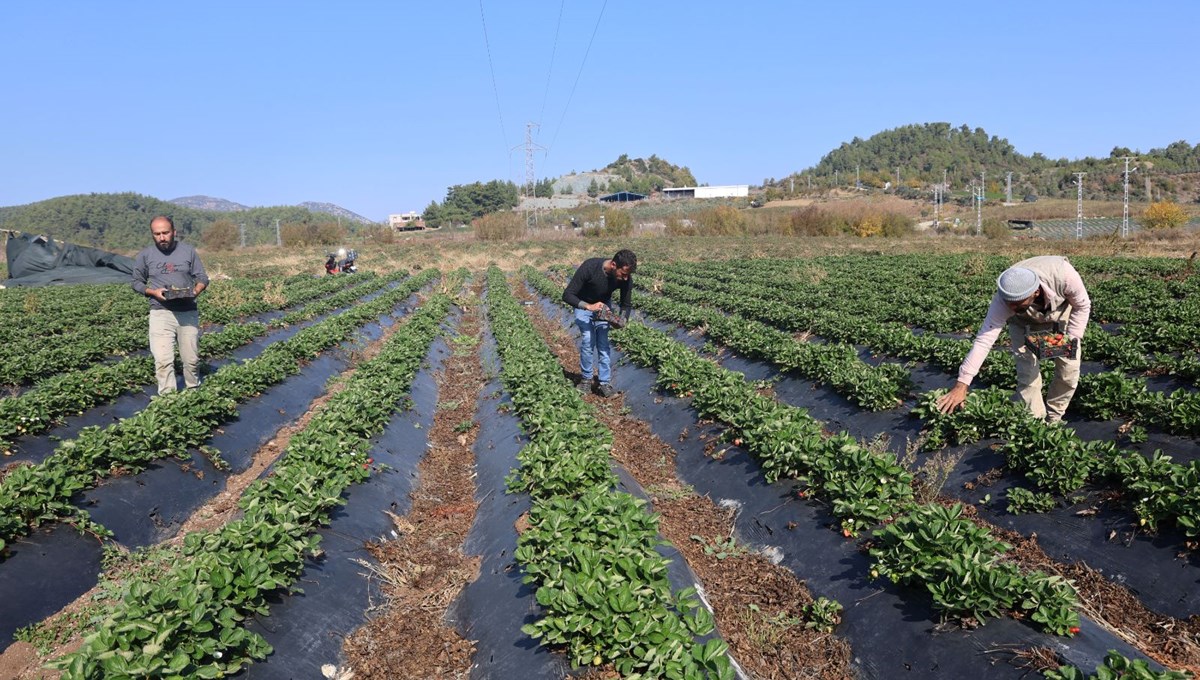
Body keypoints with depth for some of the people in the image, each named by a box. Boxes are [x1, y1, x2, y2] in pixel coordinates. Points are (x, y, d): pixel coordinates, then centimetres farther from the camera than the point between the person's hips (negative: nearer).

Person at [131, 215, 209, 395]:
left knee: (191, 358, 6)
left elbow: (202, 277, 9)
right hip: (161, 313, -1)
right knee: (163, 360, -10)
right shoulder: (145, 255, 6)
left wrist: (196, 290, -13)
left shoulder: (188, 251, 5)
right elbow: (137, 282, 13)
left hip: (188, 312, 1)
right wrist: (153, 292, -8)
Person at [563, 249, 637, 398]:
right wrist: (588, 306, -47)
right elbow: (567, 295, -33)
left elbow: (627, 304, -8)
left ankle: (604, 382, 1)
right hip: (583, 304, -3)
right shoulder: (589, 267, -38)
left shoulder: (626, 278, -26)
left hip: (604, 304, 3)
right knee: (588, 341, -12)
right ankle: (586, 378, 6)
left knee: (603, 342, -6)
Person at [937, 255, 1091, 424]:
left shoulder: (1063, 275, -41)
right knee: (1027, 374, -11)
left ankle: (1053, 420, 20)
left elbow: (1083, 306, -19)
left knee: (1069, 370, 0)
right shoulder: (1003, 299, -39)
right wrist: (962, 384, -44)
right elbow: (984, 339, -40)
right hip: (1024, 322, -1)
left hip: (1063, 311, 1)